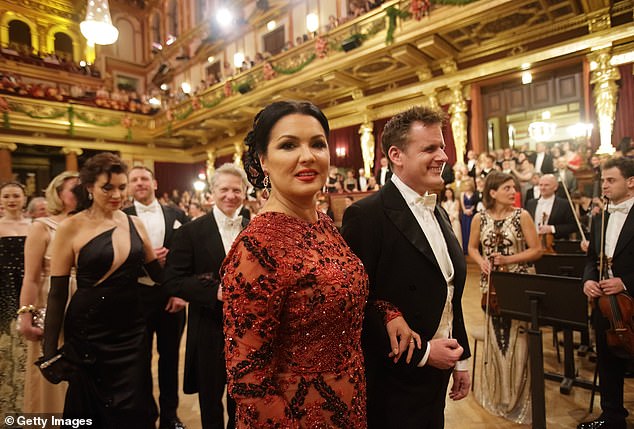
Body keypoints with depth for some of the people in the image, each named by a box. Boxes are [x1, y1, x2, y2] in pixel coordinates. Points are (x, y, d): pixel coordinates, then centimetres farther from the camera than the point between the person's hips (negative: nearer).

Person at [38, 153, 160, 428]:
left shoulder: (135, 225, 2)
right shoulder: (71, 228, -7)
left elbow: (156, 271, 13)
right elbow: (57, 293, -5)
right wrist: (50, 352, -6)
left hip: (131, 331, 3)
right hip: (87, 333, -2)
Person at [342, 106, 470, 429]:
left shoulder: (439, 214, 7)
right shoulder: (366, 215, -20)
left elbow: (450, 296, 12)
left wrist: (460, 359, 13)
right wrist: (422, 354, -16)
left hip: (436, 377, 8)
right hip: (393, 386, -7)